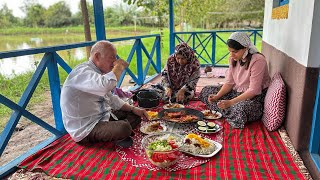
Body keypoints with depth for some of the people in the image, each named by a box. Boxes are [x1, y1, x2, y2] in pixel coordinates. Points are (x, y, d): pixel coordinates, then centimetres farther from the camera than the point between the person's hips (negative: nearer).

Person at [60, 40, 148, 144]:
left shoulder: (98, 72, 10)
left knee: (135, 116, 5)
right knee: (124, 128, -29)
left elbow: (111, 99, 17)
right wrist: (120, 67, -23)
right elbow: (107, 85, -43)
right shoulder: (82, 71, -21)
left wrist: (133, 109, 5)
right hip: (85, 129, -9)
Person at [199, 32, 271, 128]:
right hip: (237, 92, 8)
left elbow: (253, 91, -25)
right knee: (206, 91, 0)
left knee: (241, 109, -41)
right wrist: (217, 96, -15)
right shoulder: (233, 59, -1)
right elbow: (229, 82, 2)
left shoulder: (258, 61, -24)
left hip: (256, 96, -7)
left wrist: (230, 102, -31)